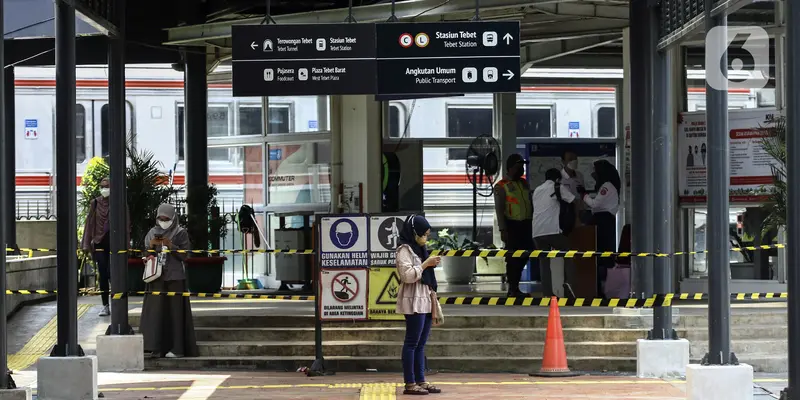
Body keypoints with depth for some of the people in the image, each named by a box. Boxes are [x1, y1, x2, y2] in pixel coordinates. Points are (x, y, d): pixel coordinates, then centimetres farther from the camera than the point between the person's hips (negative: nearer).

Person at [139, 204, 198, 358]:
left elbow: (184, 255, -4)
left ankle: (176, 348, -3)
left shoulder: (181, 233, 2)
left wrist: (170, 245, -16)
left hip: (174, 278, -3)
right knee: (156, 311, -2)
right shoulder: (152, 233, 12)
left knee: (174, 312, -5)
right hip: (156, 277, 3)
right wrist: (151, 245, -8)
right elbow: (146, 255, 11)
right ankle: (157, 347, 1)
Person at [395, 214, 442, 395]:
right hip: (414, 302, -9)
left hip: (425, 301, 9)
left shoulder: (420, 249, 19)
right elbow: (408, 275, -18)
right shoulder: (405, 249, -8)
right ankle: (410, 384, -6)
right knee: (412, 343, -7)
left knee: (421, 344, 9)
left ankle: (421, 381, 10)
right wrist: (426, 263, -16)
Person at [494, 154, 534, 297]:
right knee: (513, 258, -4)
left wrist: (533, 223, 16)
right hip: (512, 225, -7)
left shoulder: (524, 183, 15)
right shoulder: (501, 186, -6)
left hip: (525, 225, 7)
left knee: (524, 256, 9)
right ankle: (512, 289, 3)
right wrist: (503, 230, -16)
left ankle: (515, 287, 20)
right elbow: (499, 209, -10)